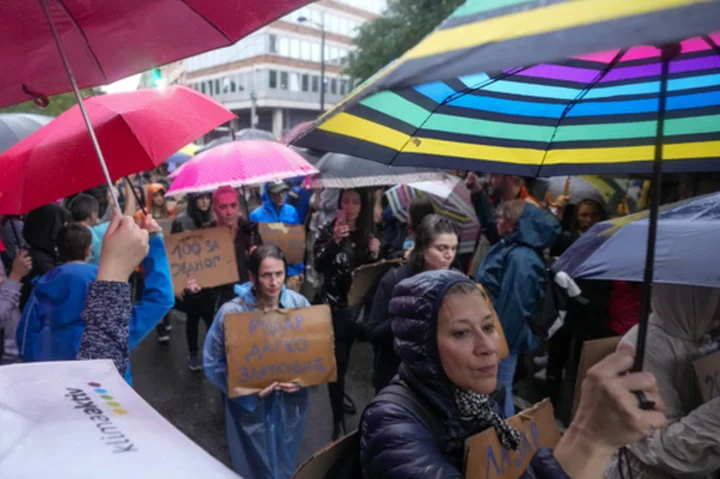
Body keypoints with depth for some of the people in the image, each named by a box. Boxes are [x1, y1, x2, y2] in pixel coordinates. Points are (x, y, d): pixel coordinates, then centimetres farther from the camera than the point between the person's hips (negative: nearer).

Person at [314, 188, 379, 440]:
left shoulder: (367, 233, 3)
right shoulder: (329, 230, -10)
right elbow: (319, 266, -24)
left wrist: (374, 254, -12)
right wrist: (334, 241, -38)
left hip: (357, 304, 5)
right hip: (334, 305, -4)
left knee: (346, 356, 21)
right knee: (338, 360, -4)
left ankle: (339, 398, 43)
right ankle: (338, 420, 6)